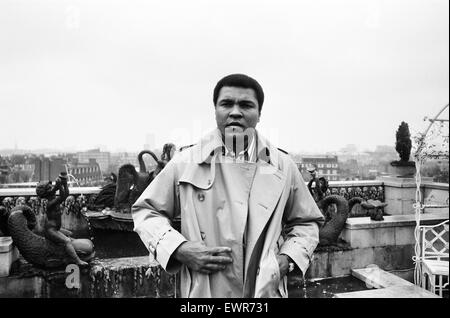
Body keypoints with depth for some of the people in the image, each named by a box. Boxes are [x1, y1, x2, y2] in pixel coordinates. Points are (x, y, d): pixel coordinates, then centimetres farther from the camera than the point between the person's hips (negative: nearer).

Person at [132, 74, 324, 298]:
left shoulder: (283, 167, -2)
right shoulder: (185, 163, -6)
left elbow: (306, 223, 10)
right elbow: (145, 211, 3)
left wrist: (286, 259, -7)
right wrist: (180, 250, -12)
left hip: (267, 291, 1)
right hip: (203, 292, -1)